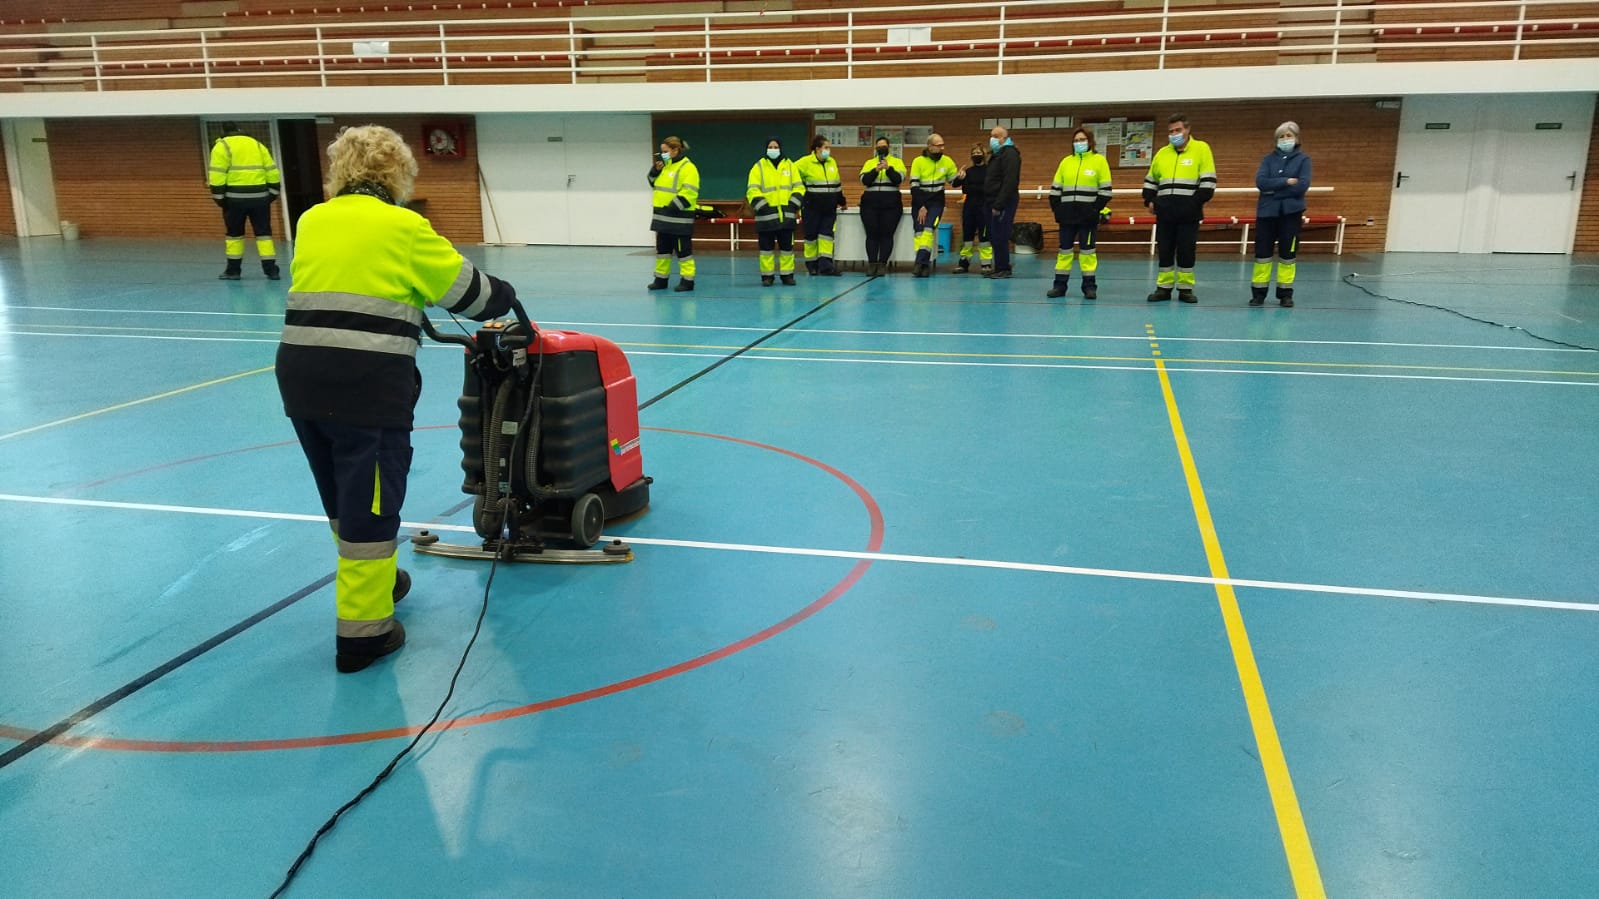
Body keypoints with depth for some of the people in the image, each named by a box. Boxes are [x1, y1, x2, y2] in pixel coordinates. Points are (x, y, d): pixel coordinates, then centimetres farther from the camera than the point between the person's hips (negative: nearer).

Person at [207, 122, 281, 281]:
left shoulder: (221, 146, 2)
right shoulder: (257, 144, 15)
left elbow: (217, 174, -8)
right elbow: (272, 172, 10)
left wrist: (219, 197, -3)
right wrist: (272, 193, 15)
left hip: (235, 197, -3)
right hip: (259, 196, 3)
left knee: (234, 233, 10)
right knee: (263, 232, 8)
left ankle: (233, 270, 15)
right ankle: (271, 270, 2)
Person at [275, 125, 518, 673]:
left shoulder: (311, 221, 14)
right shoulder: (403, 228, -2)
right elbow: (467, 290, 4)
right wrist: (505, 297, 25)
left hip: (299, 375, 6)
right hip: (367, 384, -6)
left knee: (342, 500, 23)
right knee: (369, 508, 4)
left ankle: (371, 580, 43)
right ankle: (362, 632, 12)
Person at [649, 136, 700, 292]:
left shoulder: (687, 168, -13)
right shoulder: (666, 165, 14)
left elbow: (688, 193, -21)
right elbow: (654, 182, 23)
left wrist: (673, 207, -23)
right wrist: (655, 170, 4)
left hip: (679, 217, -9)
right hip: (663, 216, 9)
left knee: (683, 250, -2)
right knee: (662, 249, 14)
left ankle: (687, 281, 5)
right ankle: (661, 279, 23)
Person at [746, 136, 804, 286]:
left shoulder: (789, 165, 9)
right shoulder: (758, 167, 1)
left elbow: (798, 187, 9)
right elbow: (753, 190, -5)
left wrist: (793, 204, -4)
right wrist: (762, 206, -15)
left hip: (786, 214, 2)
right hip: (766, 214, -2)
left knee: (786, 246, 6)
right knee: (766, 246, 1)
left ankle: (787, 274, 15)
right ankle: (767, 276, 9)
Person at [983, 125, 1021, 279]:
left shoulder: (1009, 154, -11)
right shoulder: (996, 154, 20)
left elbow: (1009, 182, -20)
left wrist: (998, 205, -23)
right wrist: (990, 203, 14)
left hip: (1003, 203, -10)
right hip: (993, 202, 10)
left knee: (1000, 236, -8)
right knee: (994, 236, 10)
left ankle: (1003, 268, -2)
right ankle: (1000, 268, 15)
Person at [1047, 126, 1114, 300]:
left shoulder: (1099, 160, 1)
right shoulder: (1066, 161, 11)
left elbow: (1105, 189, -2)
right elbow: (1056, 188, 13)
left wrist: (1098, 209, -10)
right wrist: (1056, 207, 3)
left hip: (1088, 214, -3)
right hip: (1067, 213, 3)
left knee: (1087, 250, 1)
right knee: (1064, 249, 6)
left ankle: (1089, 286, 7)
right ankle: (1060, 285, 11)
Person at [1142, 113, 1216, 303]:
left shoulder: (1201, 149, 0)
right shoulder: (1162, 153, 13)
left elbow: (1208, 181, -5)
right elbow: (1150, 180, 24)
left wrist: (1196, 202, -12)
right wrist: (1149, 200, 11)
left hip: (1189, 212, -4)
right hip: (1165, 212, 4)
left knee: (1186, 250, 0)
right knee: (1164, 249, 5)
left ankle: (1185, 289, 8)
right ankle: (1164, 288, 12)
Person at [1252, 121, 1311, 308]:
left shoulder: (1303, 159, 2)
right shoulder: (1269, 158, 7)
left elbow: (1302, 185, -11)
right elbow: (1260, 182, -9)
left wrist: (1274, 188, -10)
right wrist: (1286, 181, -15)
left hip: (1291, 212, -1)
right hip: (1267, 211, 1)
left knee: (1287, 254, 5)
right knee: (1262, 253, 1)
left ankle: (1285, 293, 13)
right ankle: (1258, 292, 8)